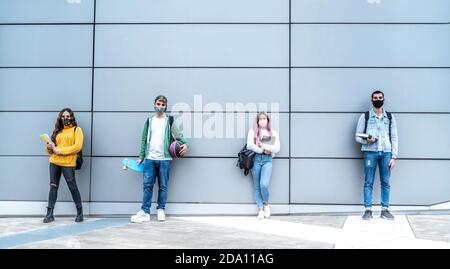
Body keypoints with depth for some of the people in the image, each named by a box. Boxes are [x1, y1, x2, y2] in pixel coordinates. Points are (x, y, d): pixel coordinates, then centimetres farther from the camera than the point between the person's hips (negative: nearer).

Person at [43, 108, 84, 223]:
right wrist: (50, 147, -6)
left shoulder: (76, 130, 2)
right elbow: (51, 149, 18)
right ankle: (50, 214, 7)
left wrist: (59, 150, -12)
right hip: (54, 162, 5)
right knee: (53, 187, 4)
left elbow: (77, 147, -11)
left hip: (68, 163, -4)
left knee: (72, 187, 0)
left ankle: (80, 212, 13)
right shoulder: (57, 130, 16)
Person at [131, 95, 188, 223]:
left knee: (163, 186, 3)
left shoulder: (169, 121, 7)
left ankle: (161, 210, 13)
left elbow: (178, 135, 3)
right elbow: (144, 139, 14)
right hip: (150, 159, 2)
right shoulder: (149, 121, 14)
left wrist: (185, 144, -18)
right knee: (147, 185, -2)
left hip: (164, 159, -2)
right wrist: (141, 157, 10)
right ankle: (145, 212, 0)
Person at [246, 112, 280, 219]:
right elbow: (250, 145, -5)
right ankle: (260, 209, 10)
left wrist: (263, 145, -4)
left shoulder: (274, 133, 13)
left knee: (264, 184, -17)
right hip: (256, 159, 0)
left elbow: (277, 149, 3)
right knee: (257, 186, 1)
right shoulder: (252, 131, 8)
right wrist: (263, 150, -6)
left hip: (267, 160, 0)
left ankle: (266, 204, 9)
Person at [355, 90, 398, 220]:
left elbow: (394, 138, 10)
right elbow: (357, 136, 6)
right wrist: (366, 141, -16)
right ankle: (368, 210, 2)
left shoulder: (390, 117, 12)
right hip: (370, 152, -2)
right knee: (368, 182, -2)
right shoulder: (365, 116, 6)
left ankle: (385, 209, 9)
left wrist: (394, 157, 2)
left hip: (386, 153, 2)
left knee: (385, 182, 3)